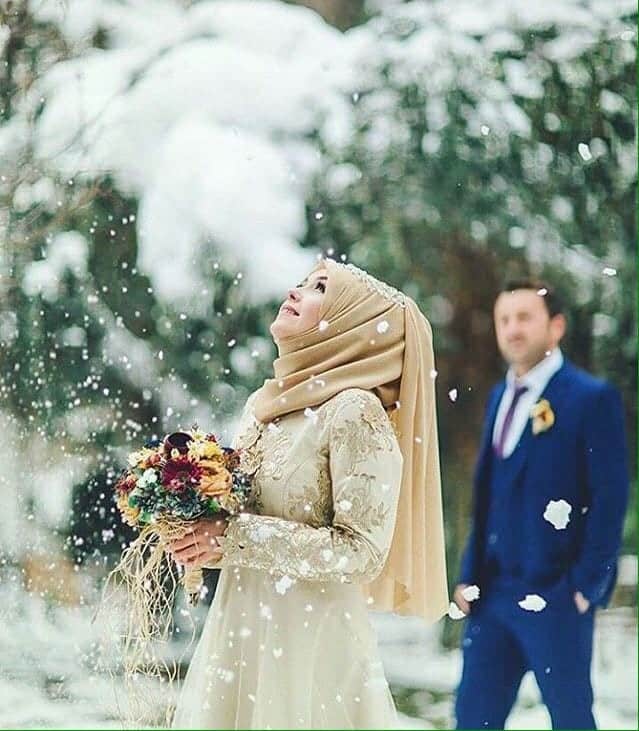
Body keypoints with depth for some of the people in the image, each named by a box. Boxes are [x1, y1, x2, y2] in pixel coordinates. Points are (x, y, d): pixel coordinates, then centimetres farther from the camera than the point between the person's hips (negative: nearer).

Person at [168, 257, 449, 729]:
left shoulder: (355, 412, -13)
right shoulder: (266, 403, 9)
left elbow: (360, 550, -18)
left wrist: (235, 538, -18)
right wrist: (206, 538, -1)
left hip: (308, 637, -7)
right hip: (240, 632, 7)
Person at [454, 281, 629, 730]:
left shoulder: (593, 398, -8)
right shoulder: (501, 397, 14)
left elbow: (610, 498, -11)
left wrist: (587, 585, -14)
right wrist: (471, 574, 11)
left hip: (555, 594, -7)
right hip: (494, 591, 7)